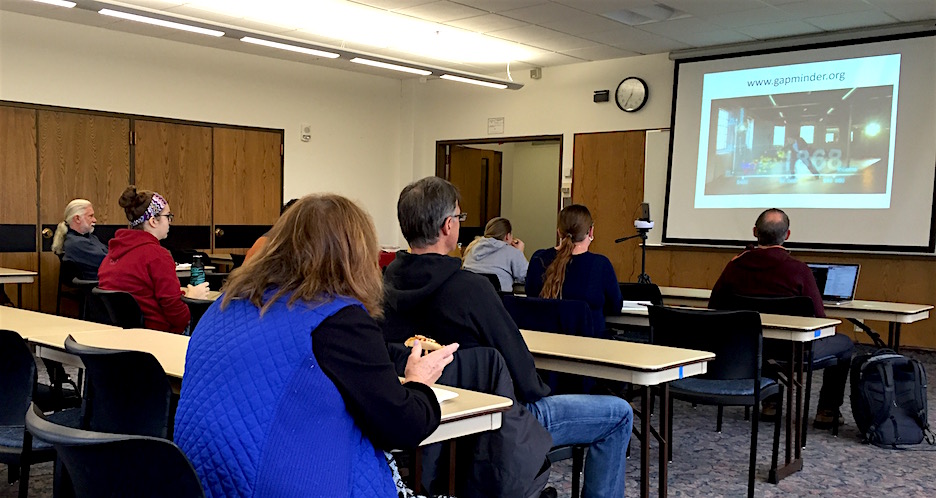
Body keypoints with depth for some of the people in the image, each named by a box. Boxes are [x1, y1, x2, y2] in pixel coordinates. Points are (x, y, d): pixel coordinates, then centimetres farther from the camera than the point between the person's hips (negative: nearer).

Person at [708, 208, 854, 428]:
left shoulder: (736, 265, -7)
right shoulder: (799, 269, -18)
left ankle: (770, 401, 38)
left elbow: (714, 307, 4)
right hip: (792, 351, -4)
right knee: (844, 343, 22)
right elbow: (819, 318, -14)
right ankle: (828, 411, 25)